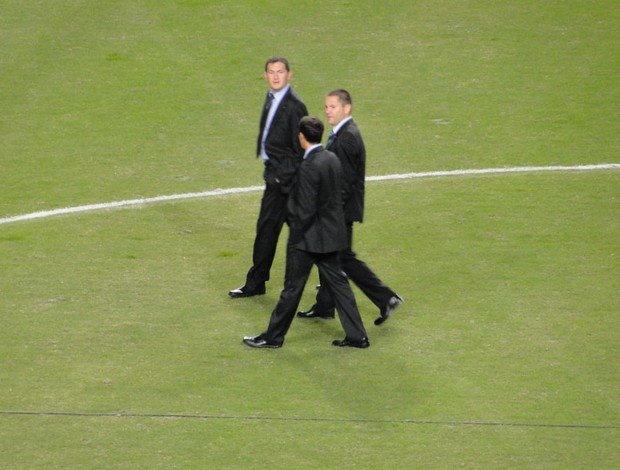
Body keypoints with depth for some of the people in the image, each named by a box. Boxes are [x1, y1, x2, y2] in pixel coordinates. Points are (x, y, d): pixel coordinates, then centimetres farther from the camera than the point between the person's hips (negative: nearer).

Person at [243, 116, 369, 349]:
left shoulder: (309, 167, -23)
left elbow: (306, 210, -22)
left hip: (309, 239, -8)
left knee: (292, 288, 4)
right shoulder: (333, 159, 2)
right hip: (332, 234, 8)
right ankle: (357, 336, 15)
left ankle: (273, 337, 15)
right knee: (337, 283, 14)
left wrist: (295, 237, -11)